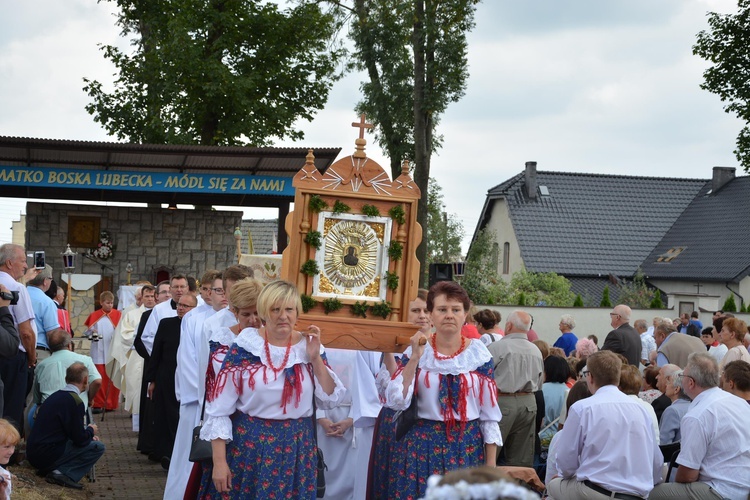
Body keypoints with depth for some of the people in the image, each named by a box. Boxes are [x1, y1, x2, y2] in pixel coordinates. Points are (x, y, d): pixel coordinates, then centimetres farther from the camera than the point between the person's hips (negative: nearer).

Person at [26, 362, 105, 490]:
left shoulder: (56, 396, 13)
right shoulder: (75, 401, -15)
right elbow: (80, 440, -12)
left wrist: (88, 435, 20)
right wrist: (91, 431, 8)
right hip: (47, 456, -9)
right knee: (98, 447, -6)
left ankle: (53, 470, 9)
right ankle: (64, 474, -13)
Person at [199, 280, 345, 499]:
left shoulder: (310, 346, 2)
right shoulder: (244, 346, -6)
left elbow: (329, 400, 0)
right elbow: (219, 408, -7)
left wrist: (316, 358, -11)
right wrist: (219, 461, -11)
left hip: (296, 451, 2)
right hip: (247, 447, -2)